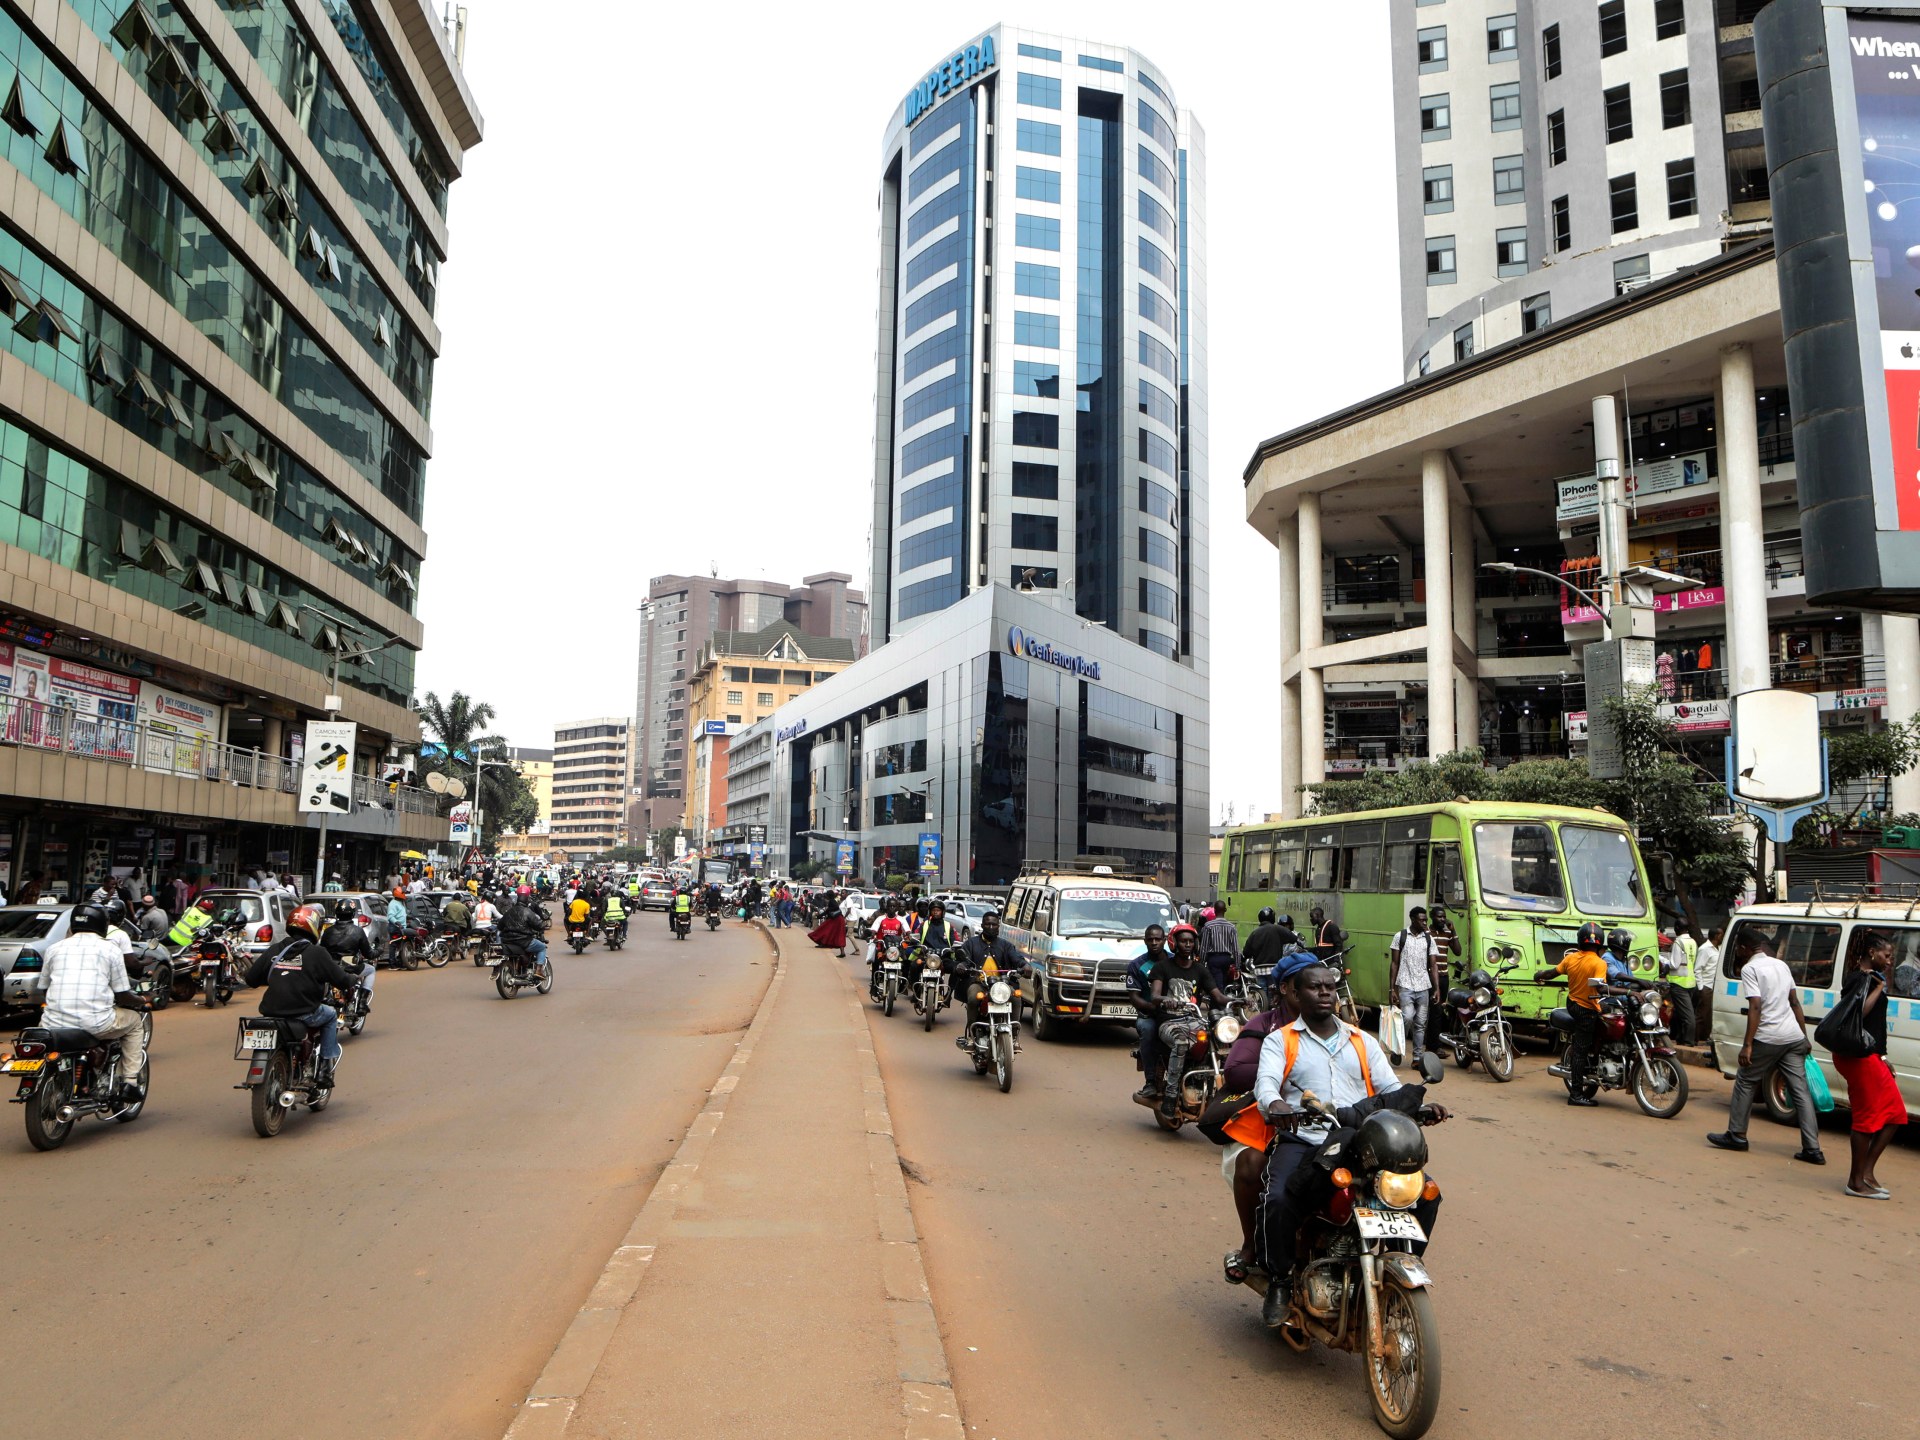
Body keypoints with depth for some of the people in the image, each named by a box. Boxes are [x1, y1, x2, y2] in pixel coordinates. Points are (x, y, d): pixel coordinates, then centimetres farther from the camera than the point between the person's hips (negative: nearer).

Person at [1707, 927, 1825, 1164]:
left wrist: (1747, 1044, -16)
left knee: (1745, 1083, 8)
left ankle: (1736, 1135, 13)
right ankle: (1813, 1149, 2)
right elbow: (1795, 1003, 17)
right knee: (1800, 1091, 5)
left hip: (1767, 1038, -7)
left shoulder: (1749, 969, -9)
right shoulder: (1781, 964, 15)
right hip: (1794, 1037, 7)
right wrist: (1805, 1036, 22)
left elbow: (1755, 1007, -17)